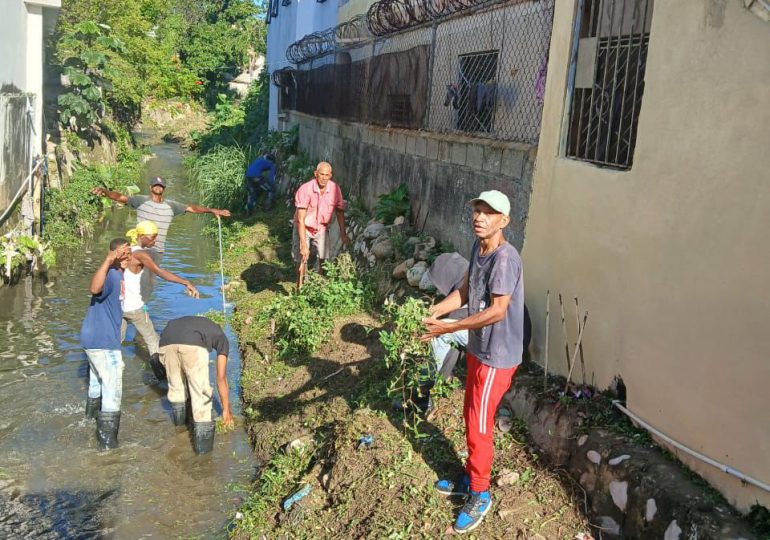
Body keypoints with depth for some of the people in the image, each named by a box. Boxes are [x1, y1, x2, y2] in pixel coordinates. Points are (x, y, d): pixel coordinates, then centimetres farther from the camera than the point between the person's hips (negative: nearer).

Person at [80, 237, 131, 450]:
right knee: (112, 387, -5)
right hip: (103, 340, -10)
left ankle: (92, 411, 54)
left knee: (97, 377, 31)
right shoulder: (111, 275, -23)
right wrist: (108, 261, -56)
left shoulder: (119, 274, 9)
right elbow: (95, 289, -48)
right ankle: (107, 439, -2)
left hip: (95, 337, 10)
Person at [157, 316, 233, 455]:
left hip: (166, 342, 5)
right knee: (201, 391, 11)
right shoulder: (221, 338, 32)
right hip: (192, 345, -5)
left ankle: (179, 415, 48)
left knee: (175, 384, 29)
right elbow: (221, 378, 29)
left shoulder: (194, 324, 45)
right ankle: (202, 435, 10)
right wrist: (226, 409, 38)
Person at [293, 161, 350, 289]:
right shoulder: (305, 190, -28)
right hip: (304, 227, -3)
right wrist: (303, 244, -31)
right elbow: (300, 219, -28)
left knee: (323, 258, 3)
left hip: (322, 228, 3)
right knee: (302, 259, -7)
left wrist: (343, 233, 2)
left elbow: (340, 211, 0)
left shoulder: (335, 189, -17)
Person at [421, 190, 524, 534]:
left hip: (497, 356, -9)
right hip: (478, 349, 9)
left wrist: (448, 328, -29)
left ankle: (480, 495, 20)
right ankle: (471, 478, 39)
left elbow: (497, 311, -30)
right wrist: (432, 311, -4)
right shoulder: (478, 247, 3)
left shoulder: (505, 258, -26)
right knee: (471, 418, 21)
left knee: (478, 426, 2)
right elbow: (465, 292, 10)